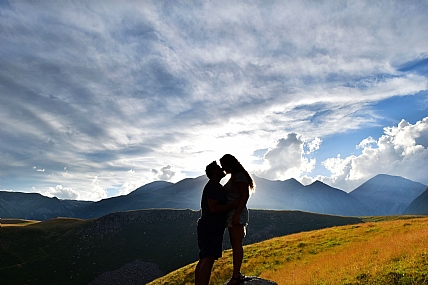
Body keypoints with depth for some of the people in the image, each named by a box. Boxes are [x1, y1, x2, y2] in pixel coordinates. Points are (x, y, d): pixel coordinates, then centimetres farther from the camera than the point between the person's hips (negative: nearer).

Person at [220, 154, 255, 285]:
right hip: (232, 215, 10)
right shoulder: (233, 177, 18)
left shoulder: (240, 176, -10)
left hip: (237, 214, -10)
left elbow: (245, 195, -18)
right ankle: (237, 274, 18)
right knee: (234, 244, 11)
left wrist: (237, 215, -23)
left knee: (236, 244, -8)